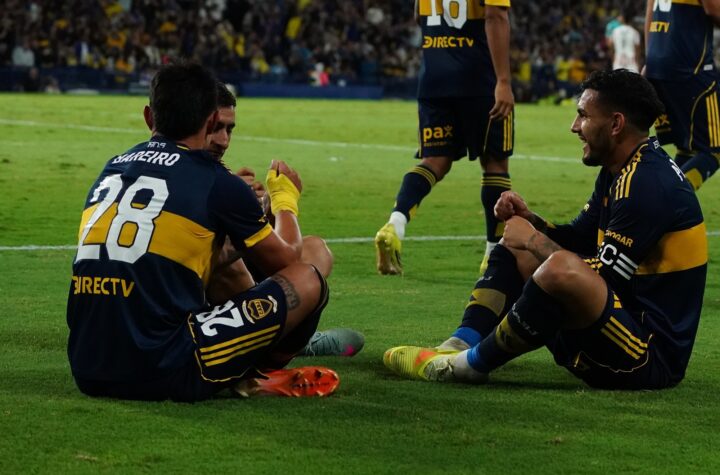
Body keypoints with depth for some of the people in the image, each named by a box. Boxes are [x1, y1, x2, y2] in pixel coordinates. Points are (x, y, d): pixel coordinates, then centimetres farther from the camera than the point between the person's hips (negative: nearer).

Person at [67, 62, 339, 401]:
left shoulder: (110, 171, 14)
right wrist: (285, 198, 34)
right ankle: (257, 376, 23)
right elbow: (285, 260, 13)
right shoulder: (218, 183, -3)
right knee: (308, 278, 8)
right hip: (165, 376, -7)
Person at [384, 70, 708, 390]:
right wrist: (529, 221, 1)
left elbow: (603, 278, -21)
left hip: (654, 354, -11)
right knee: (514, 249, 18)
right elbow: (577, 239, 20)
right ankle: (459, 347, -3)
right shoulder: (618, 173, 12)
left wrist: (535, 241, -8)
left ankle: (471, 365, -17)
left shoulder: (648, 184, -20)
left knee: (562, 269, -37)